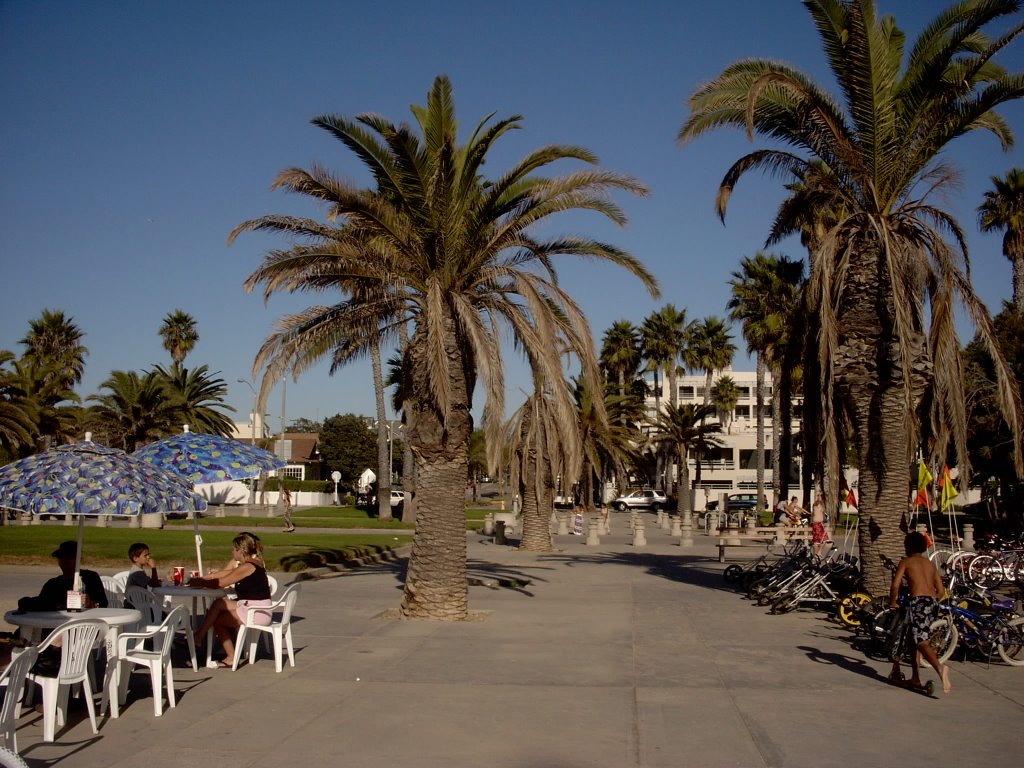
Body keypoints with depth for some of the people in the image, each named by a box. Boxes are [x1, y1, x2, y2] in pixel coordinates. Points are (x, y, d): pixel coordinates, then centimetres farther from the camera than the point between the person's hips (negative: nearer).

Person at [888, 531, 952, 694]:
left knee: (922, 642, -14)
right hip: (933, 603, 6)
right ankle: (915, 679, 22)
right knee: (913, 639, 20)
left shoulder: (906, 562, 8)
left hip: (919, 601, -6)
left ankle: (939, 667, -42)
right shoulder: (930, 564, 24)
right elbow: (941, 590, 19)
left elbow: (895, 585, -4)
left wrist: (893, 602, 11)